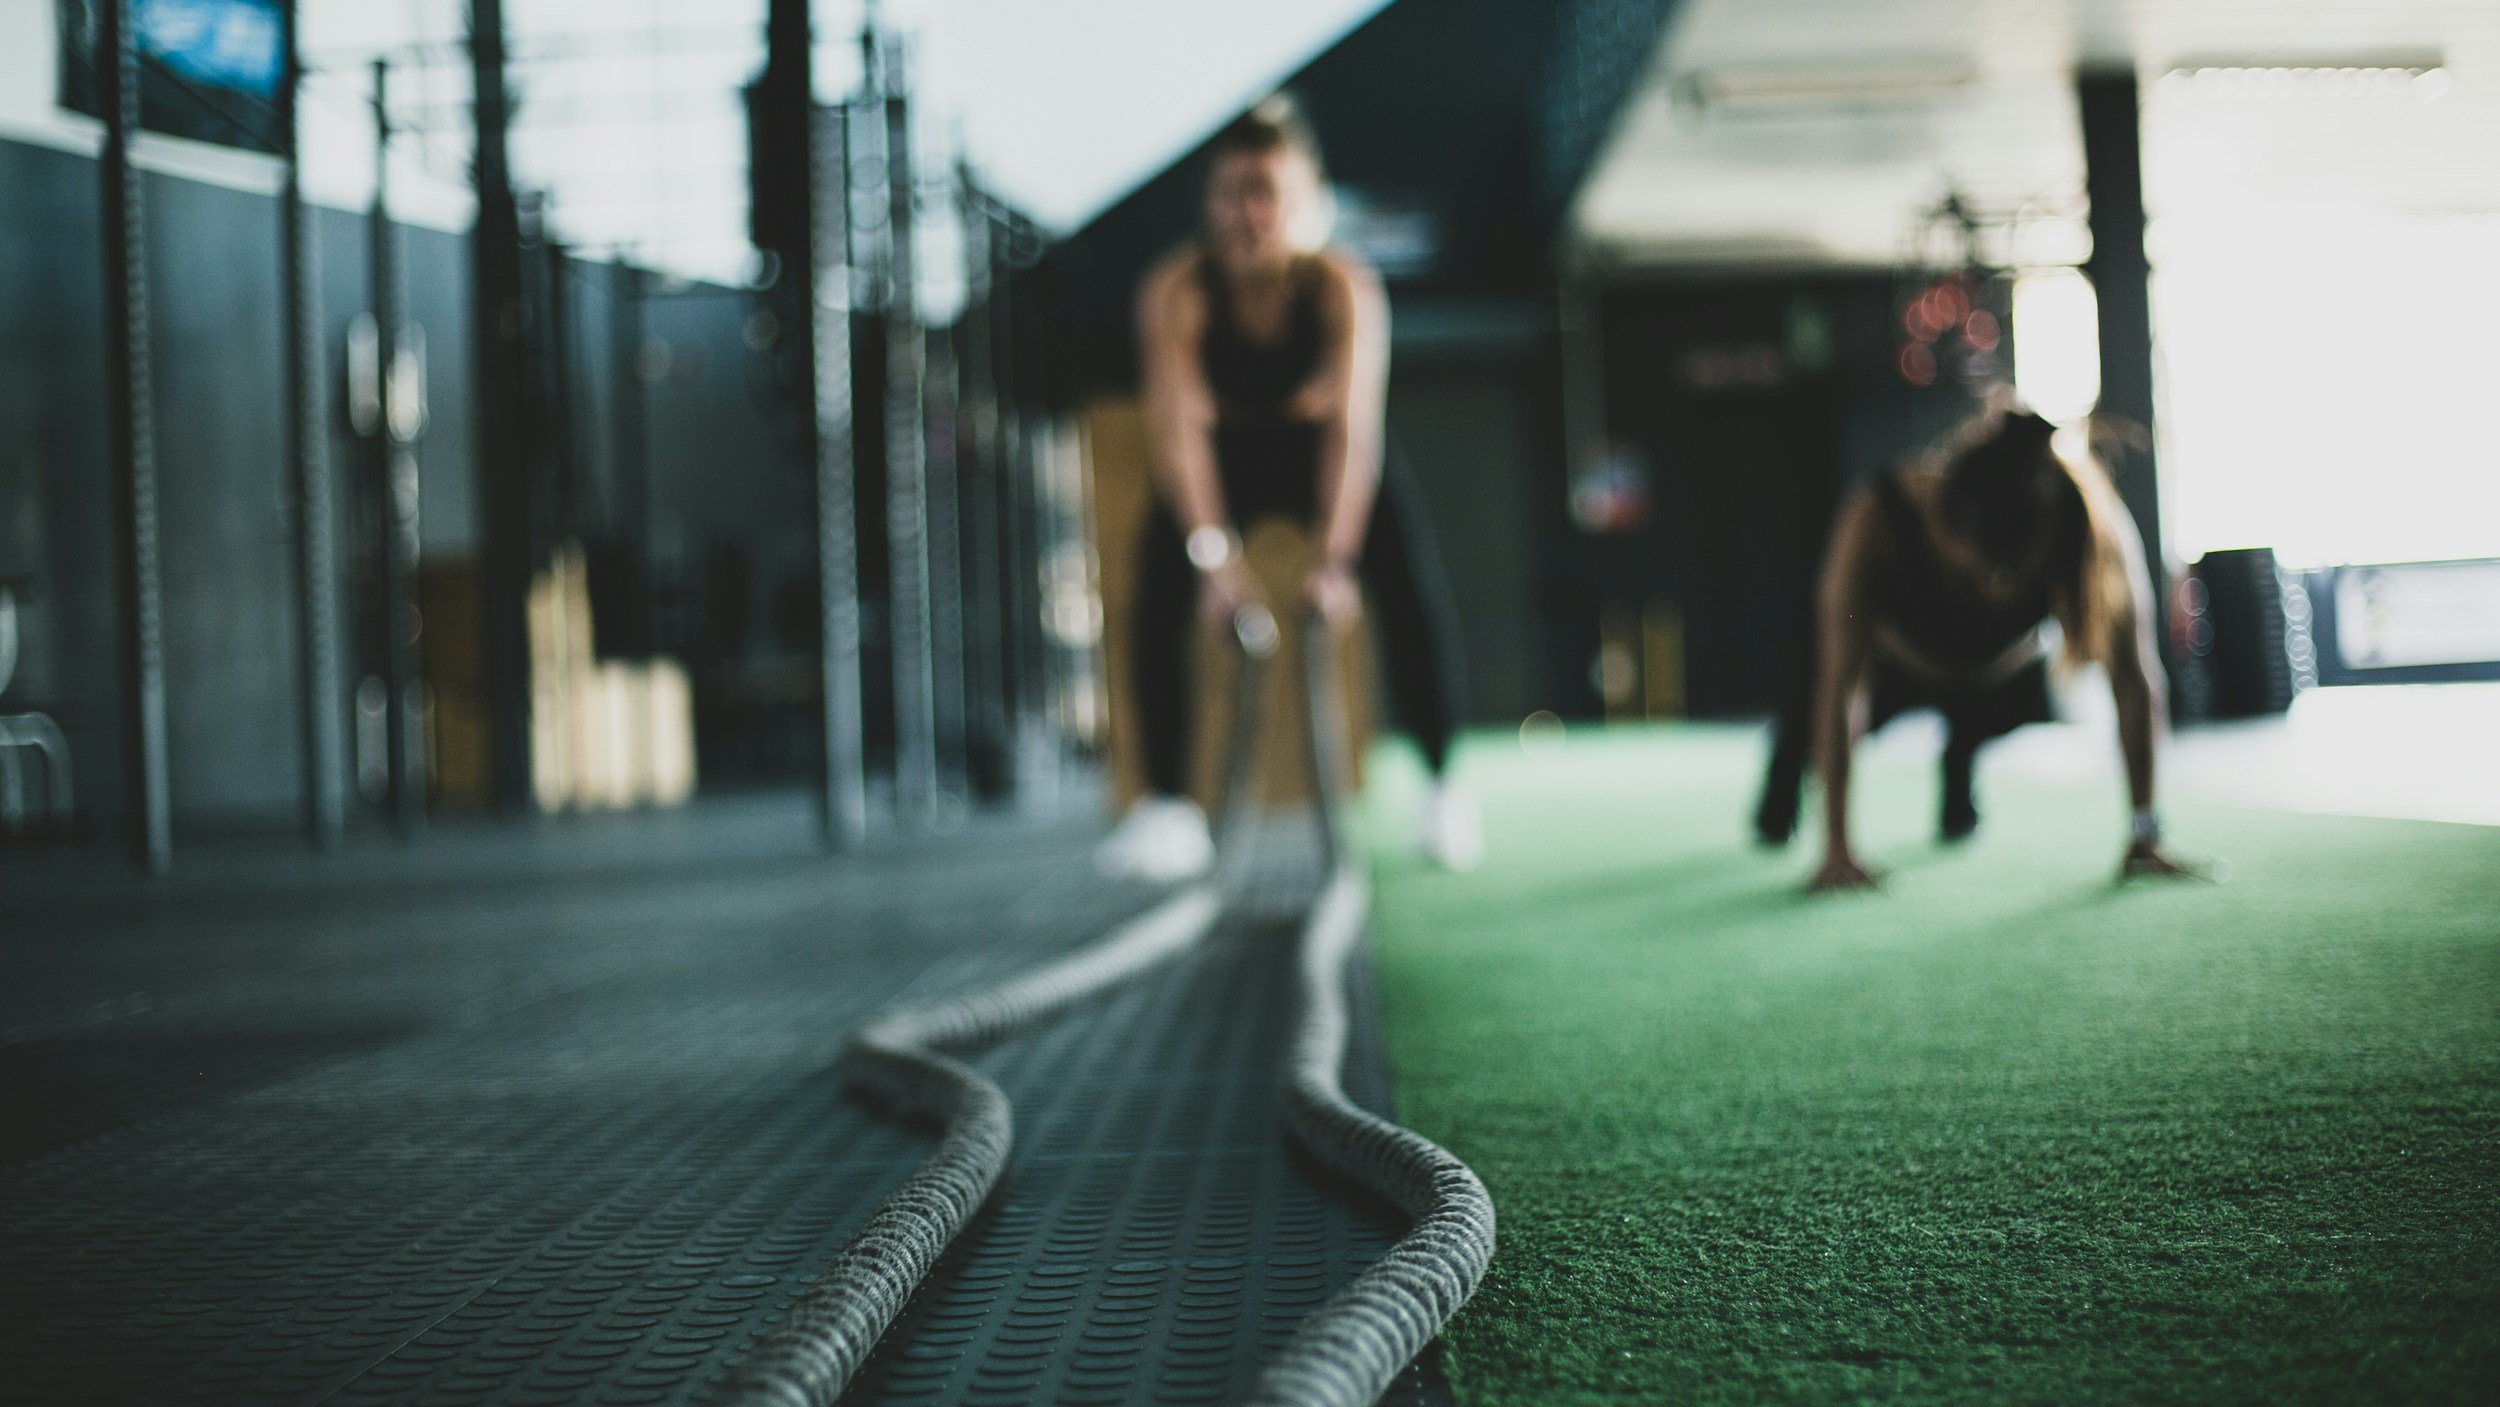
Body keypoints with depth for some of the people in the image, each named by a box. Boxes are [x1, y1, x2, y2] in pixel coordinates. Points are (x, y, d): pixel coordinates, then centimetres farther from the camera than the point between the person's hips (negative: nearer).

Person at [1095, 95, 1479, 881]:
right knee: (1160, 589, -22)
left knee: (1409, 579, -22)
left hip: (1319, 453, 0)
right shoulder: (1176, 289, -26)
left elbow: (1353, 429, -34)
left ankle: (1442, 783, -9)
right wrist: (1213, 553, -43)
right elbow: (1179, 429, -32)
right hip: (1225, 457, 1)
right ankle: (1166, 803, -13)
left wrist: (1335, 559, -45)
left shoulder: (1344, 287, -27)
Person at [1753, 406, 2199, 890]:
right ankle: (1783, 782, 23)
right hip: (1892, 661, -2)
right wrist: (1836, 849, -46)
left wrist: (2145, 834, -38)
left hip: (2003, 674, 2)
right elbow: (1840, 691, -43)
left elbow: (2134, 679, -34)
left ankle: (1959, 778, 24)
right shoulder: (1875, 523, -44)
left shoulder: (2093, 533, -39)